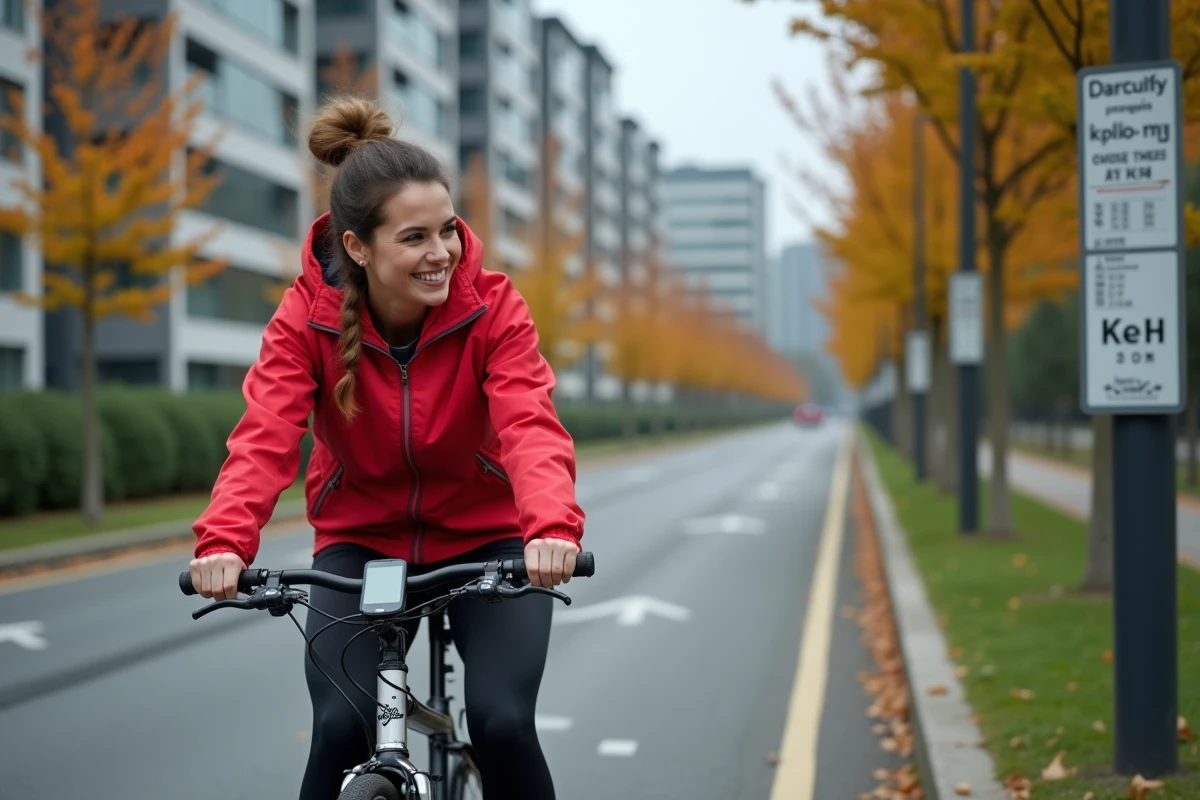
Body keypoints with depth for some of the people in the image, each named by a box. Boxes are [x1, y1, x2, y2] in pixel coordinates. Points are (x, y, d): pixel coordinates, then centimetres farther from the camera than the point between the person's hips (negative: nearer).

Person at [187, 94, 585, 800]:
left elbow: (531, 427, -32)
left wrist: (554, 526, -52)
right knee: (341, 728, -17)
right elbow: (265, 437, -28)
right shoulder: (308, 316, -16)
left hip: (486, 539, 0)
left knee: (503, 722, -17)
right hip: (361, 543, 1)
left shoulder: (492, 306, -18)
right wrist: (225, 540, -47)